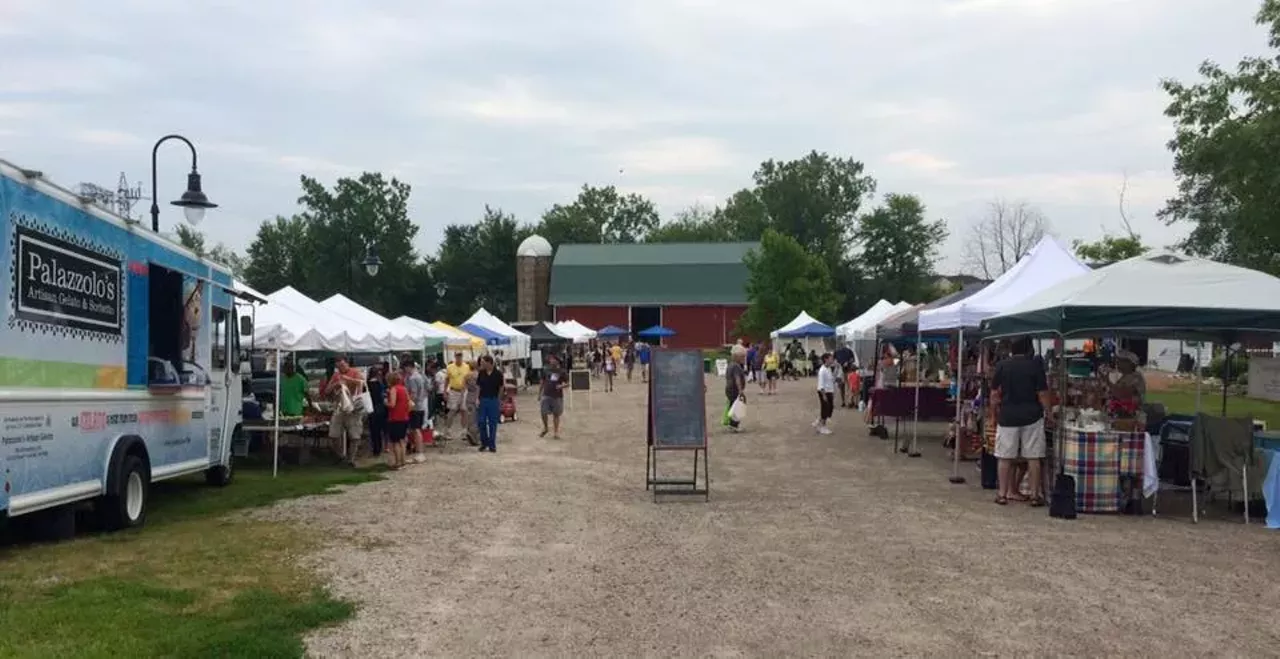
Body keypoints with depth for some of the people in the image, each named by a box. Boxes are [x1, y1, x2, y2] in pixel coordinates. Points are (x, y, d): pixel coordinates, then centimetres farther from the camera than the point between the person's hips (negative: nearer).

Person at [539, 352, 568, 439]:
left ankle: (556, 432, 19)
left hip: (557, 396, -1)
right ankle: (545, 428, 21)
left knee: (556, 414, 7)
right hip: (546, 395, 1)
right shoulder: (546, 370, 2)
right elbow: (542, 382, 11)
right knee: (543, 413, -5)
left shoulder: (561, 372, -4)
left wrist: (561, 386, -21)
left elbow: (567, 383, 0)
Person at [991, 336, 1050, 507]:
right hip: (1031, 416, -1)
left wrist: (997, 411, 15)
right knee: (1033, 458, 5)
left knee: (1005, 458, 6)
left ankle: (1003, 494, 9)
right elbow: (1043, 395, -4)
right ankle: (1035, 494, 7)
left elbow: (994, 394, 3)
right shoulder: (1035, 367, -4)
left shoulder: (1001, 366, 1)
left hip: (1007, 417, 1)